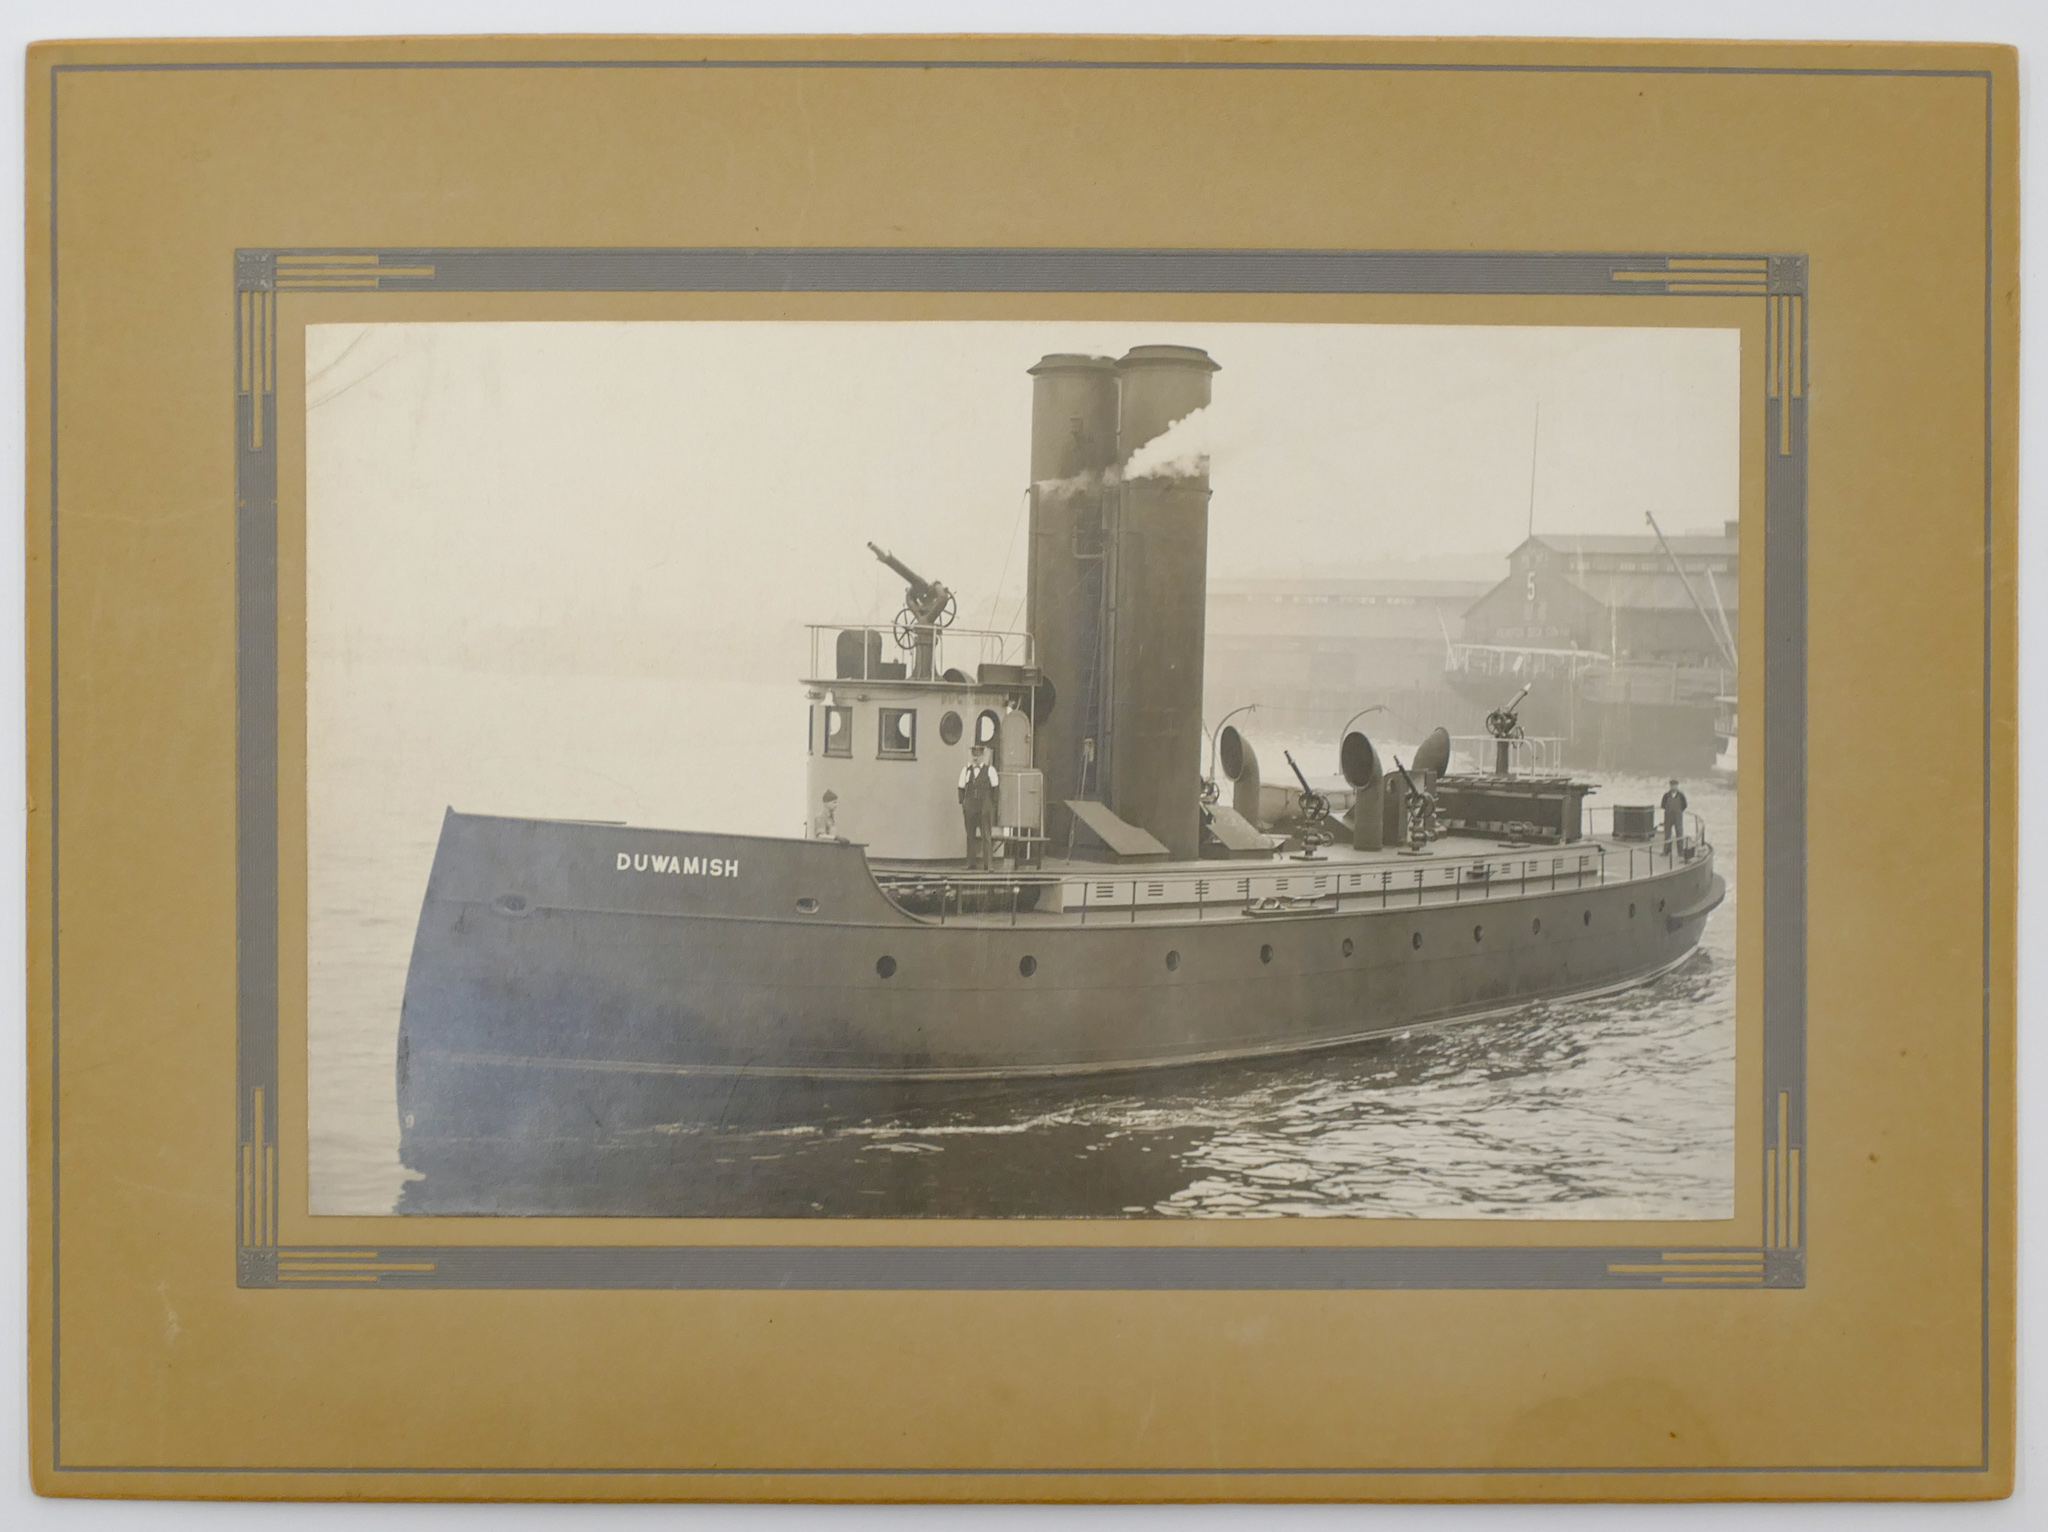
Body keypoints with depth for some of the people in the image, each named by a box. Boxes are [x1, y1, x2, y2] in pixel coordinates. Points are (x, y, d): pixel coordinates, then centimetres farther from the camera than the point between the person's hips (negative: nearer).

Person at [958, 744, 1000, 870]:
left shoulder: (989, 770, 3)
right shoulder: (966, 771, 10)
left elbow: (995, 788, 4)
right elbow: (961, 788, 13)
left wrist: (992, 805, -1)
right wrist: (961, 804, 5)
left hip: (985, 805, -3)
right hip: (970, 805, 3)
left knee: (986, 836, -7)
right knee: (970, 835, 6)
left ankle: (988, 865, -7)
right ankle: (971, 863, 12)